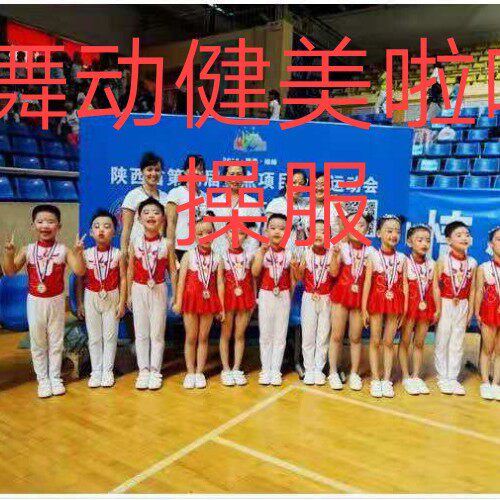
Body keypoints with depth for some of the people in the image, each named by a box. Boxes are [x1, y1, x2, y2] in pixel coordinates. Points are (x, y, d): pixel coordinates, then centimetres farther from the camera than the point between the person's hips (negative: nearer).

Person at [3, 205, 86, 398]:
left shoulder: (63, 250, -9)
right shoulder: (28, 250, -4)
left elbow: (79, 271, -17)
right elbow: (10, 271, -6)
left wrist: (78, 252, -31)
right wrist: (9, 253, -21)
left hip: (56, 301, -1)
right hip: (35, 301, 1)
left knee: (56, 341, 11)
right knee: (37, 342, 10)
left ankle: (55, 378, 24)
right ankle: (42, 379, 24)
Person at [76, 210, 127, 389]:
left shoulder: (117, 255, -7)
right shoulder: (86, 254, -3)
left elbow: (123, 279, -4)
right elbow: (80, 280, 1)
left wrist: (122, 303, -7)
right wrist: (79, 303, 0)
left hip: (111, 298, -1)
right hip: (91, 298, 1)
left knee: (110, 336, 7)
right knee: (94, 337, 10)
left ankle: (107, 371, 20)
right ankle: (96, 371, 22)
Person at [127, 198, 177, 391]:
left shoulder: (167, 244, -6)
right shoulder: (135, 242, -1)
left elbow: (173, 271, -1)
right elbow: (131, 270, 5)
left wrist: (176, 296, -1)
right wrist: (129, 294, 6)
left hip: (159, 290, -2)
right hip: (139, 290, 2)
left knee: (157, 332, 6)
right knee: (141, 332, 9)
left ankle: (155, 371, 17)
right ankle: (143, 370, 20)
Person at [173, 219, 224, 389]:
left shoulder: (217, 258, 2)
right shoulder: (188, 255, -1)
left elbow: (220, 283, 0)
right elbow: (181, 279, -3)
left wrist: (221, 306, -2)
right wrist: (178, 302, -9)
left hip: (209, 301, 1)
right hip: (191, 299, -1)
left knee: (203, 338, 9)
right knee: (191, 337, 7)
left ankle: (199, 372, 19)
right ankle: (190, 372, 18)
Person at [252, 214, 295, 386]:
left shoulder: (289, 253, -2)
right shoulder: (262, 251, -4)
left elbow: (293, 279, 2)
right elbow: (255, 272, -17)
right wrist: (262, 252, -22)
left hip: (283, 297, 1)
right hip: (266, 296, 0)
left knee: (280, 335, 7)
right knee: (265, 335, 8)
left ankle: (275, 370, 17)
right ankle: (265, 369, 19)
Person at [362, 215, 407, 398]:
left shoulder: (401, 258, 3)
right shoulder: (373, 256, -3)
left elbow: (404, 284, 4)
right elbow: (367, 283, -4)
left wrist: (405, 308, 0)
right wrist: (364, 308, -7)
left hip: (395, 303, 2)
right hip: (377, 301, -1)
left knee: (389, 342, 9)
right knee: (375, 341, 6)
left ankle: (387, 380, 19)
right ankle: (375, 380, 16)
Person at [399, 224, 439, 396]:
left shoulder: (432, 264, 4)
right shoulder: (405, 262, -9)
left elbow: (434, 288, 4)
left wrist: (437, 309, 4)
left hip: (426, 307, 4)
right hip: (409, 305, -4)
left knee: (419, 343, 13)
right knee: (405, 342, 5)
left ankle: (416, 376, 23)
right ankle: (406, 377, 16)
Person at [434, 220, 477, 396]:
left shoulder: (472, 263, 1)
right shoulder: (443, 260, -10)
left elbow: (472, 289, 6)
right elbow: (435, 284, -9)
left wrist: (470, 310, 5)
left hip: (462, 306, 3)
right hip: (445, 304, -3)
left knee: (457, 343, 9)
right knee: (442, 342, 5)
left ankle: (452, 377, 20)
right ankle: (442, 378, 17)